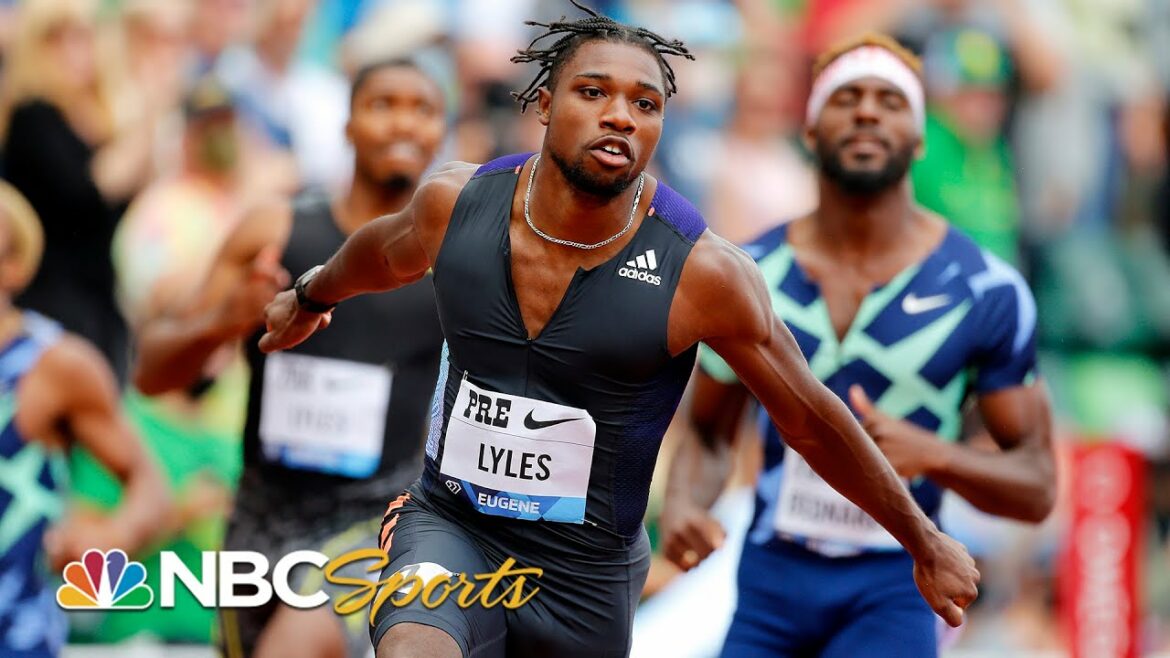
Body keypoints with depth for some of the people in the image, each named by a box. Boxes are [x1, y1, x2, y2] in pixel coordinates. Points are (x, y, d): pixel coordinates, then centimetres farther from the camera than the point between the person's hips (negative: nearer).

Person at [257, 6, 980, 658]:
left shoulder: (700, 271, -16)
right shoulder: (455, 203, -8)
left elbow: (812, 419, -4)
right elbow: (383, 253, 18)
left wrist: (926, 543, 4)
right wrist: (310, 295, 39)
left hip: (588, 572, 0)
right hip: (450, 525, 0)